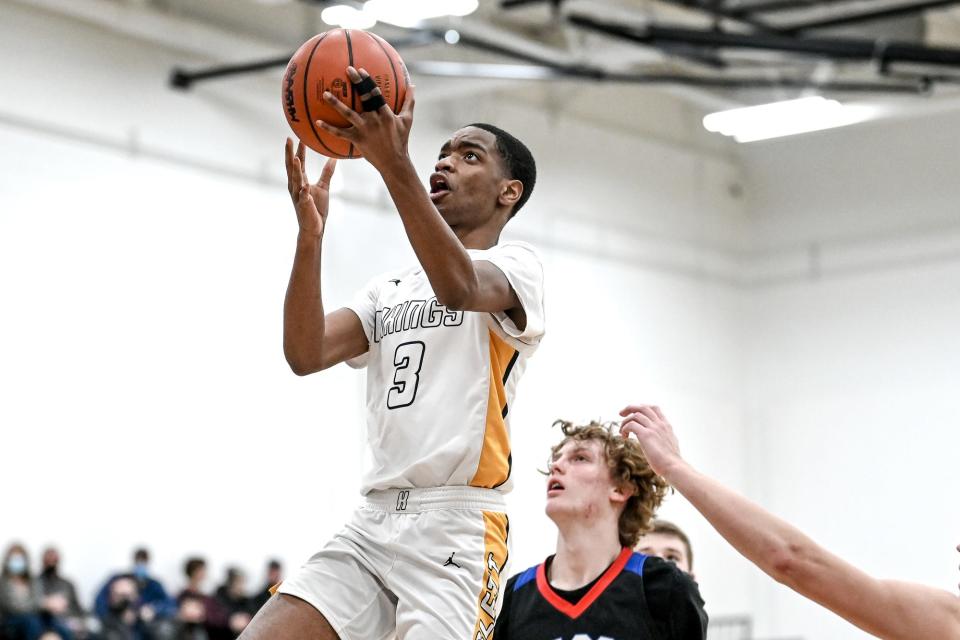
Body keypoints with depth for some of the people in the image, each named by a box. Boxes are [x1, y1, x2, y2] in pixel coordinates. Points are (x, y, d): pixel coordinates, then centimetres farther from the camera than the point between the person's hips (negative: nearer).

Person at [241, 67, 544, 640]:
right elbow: (306, 354, 6)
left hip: (456, 524, -6)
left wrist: (394, 163, -32)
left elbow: (458, 287, -22)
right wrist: (310, 233, -7)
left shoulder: (516, 265, 3)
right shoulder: (389, 290, 23)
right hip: (372, 522, 6)